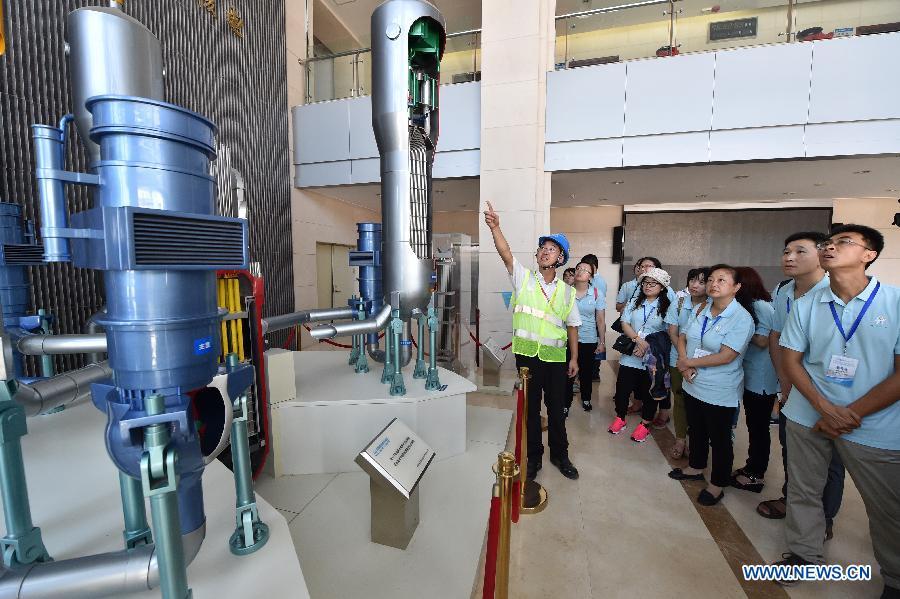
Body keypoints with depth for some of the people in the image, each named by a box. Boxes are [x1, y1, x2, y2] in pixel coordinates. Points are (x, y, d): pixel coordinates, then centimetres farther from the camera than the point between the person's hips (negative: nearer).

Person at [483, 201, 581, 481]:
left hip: (556, 356, 2)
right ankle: (533, 456, 30)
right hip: (528, 353, -1)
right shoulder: (523, 278, 0)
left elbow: (572, 326, 9)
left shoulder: (566, 290, 6)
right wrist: (495, 227, -28)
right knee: (530, 407, 11)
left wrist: (574, 358, 8)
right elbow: (506, 254, -15)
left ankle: (559, 455, 35)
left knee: (557, 408, 13)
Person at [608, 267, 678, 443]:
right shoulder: (634, 303, 5)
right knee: (622, 388, 7)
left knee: (650, 392, 12)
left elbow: (669, 334, -6)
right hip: (630, 355, 2)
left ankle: (645, 425, 32)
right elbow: (625, 324, -2)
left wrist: (649, 346, -14)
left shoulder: (668, 307, -3)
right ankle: (620, 419, 30)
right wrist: (639, 340, -16)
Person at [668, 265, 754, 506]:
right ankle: (695, 468, 44)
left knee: (719, 439, 13)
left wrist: (688, 362, -15)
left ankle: (717, 485, 32)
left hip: (720, 393, -6)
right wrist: (685, 364, -11)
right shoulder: (701, 310, 1)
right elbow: (682, 338, 6)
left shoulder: (742, 319, -18)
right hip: (693, 385, 6)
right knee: (697, 431, 23)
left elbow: (725, 357, -24)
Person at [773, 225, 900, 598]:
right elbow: (790, 360, 1)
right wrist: (825, 408, -11)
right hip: (807, 416, 2)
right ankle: (804, 554, 34)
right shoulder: (805, 305, 0)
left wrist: (851, 415, -11)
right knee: (803, 491, 13)